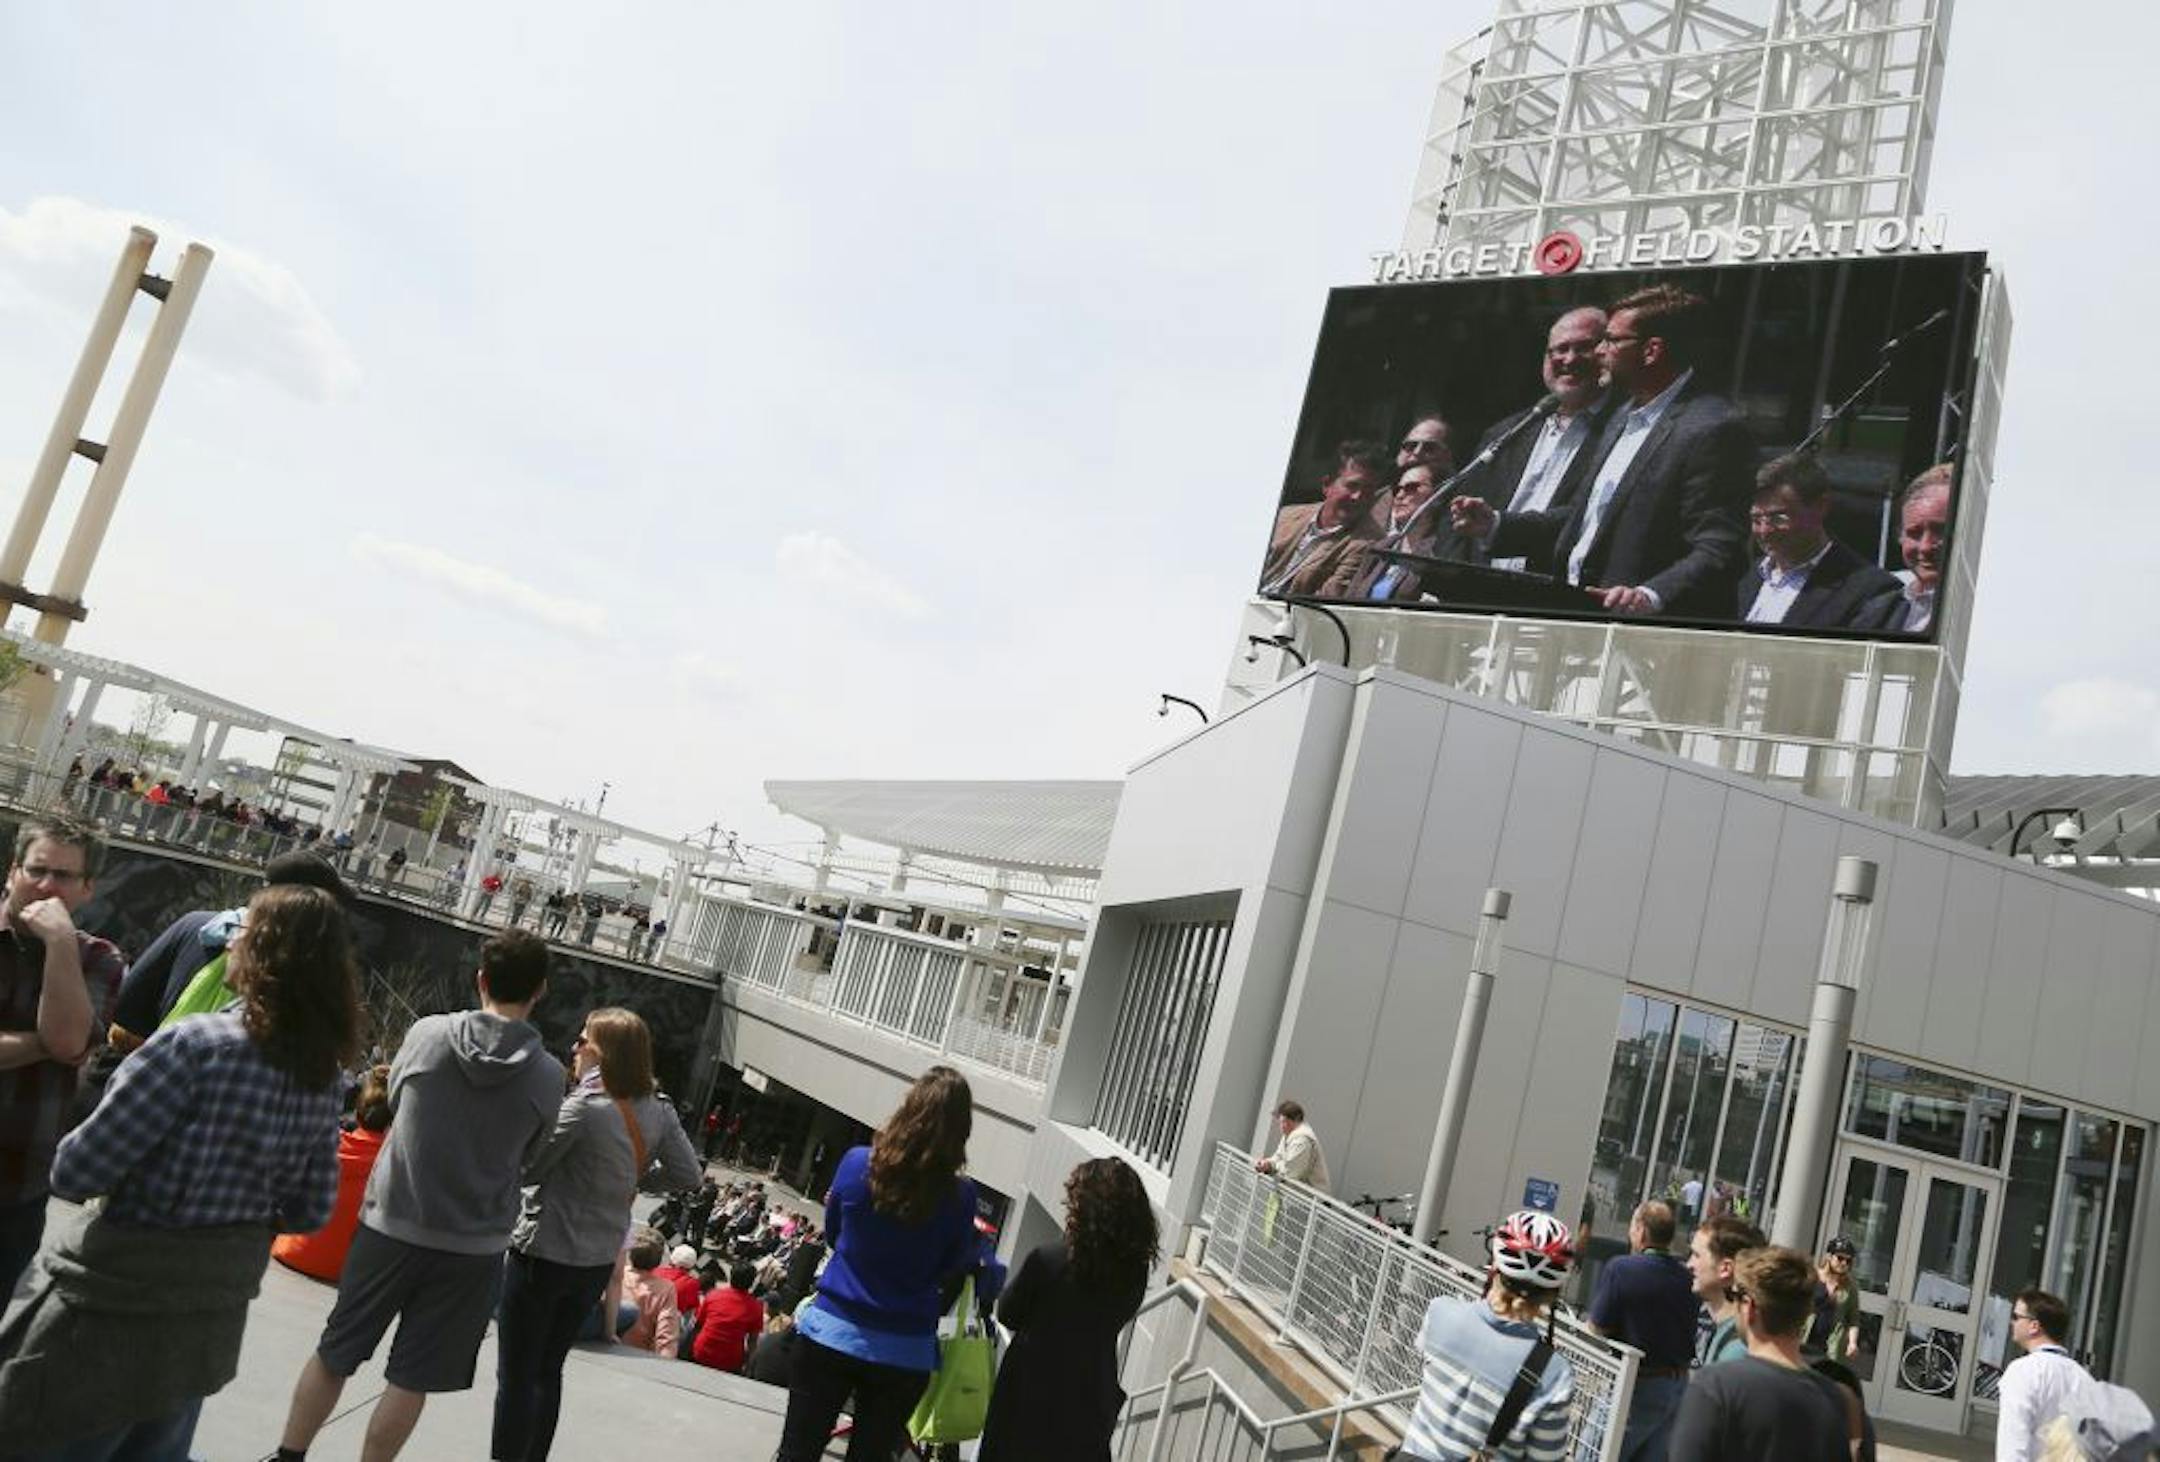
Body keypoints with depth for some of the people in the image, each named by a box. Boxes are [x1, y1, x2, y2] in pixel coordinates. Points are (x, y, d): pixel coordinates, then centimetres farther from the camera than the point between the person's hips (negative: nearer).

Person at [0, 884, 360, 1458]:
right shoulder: (327, 1081, -1)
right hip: (212, 1323, 6)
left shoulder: (197, 1045, -21)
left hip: (117, 1316, -6)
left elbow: (74, 1175, -16)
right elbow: (310, 1212, 7)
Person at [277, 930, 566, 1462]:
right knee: (412, 1378, 11)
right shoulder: (548, 1075, -12)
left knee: (334, 1353, 19)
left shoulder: (427, 1033, -10)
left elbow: (394, 1101, 7)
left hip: (390, 1222, 1)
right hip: (472, 1244, -1)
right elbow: (526, 1153, 1)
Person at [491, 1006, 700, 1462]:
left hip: (542, 1255, -6)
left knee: (516, 1375, 5)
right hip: (598, 1263, 6)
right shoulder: (658, 1112, -3)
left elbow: (528, 1167, -13)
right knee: (548, 1369, 21)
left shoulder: (584, 1105, -22)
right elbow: (686, 1174, 4)